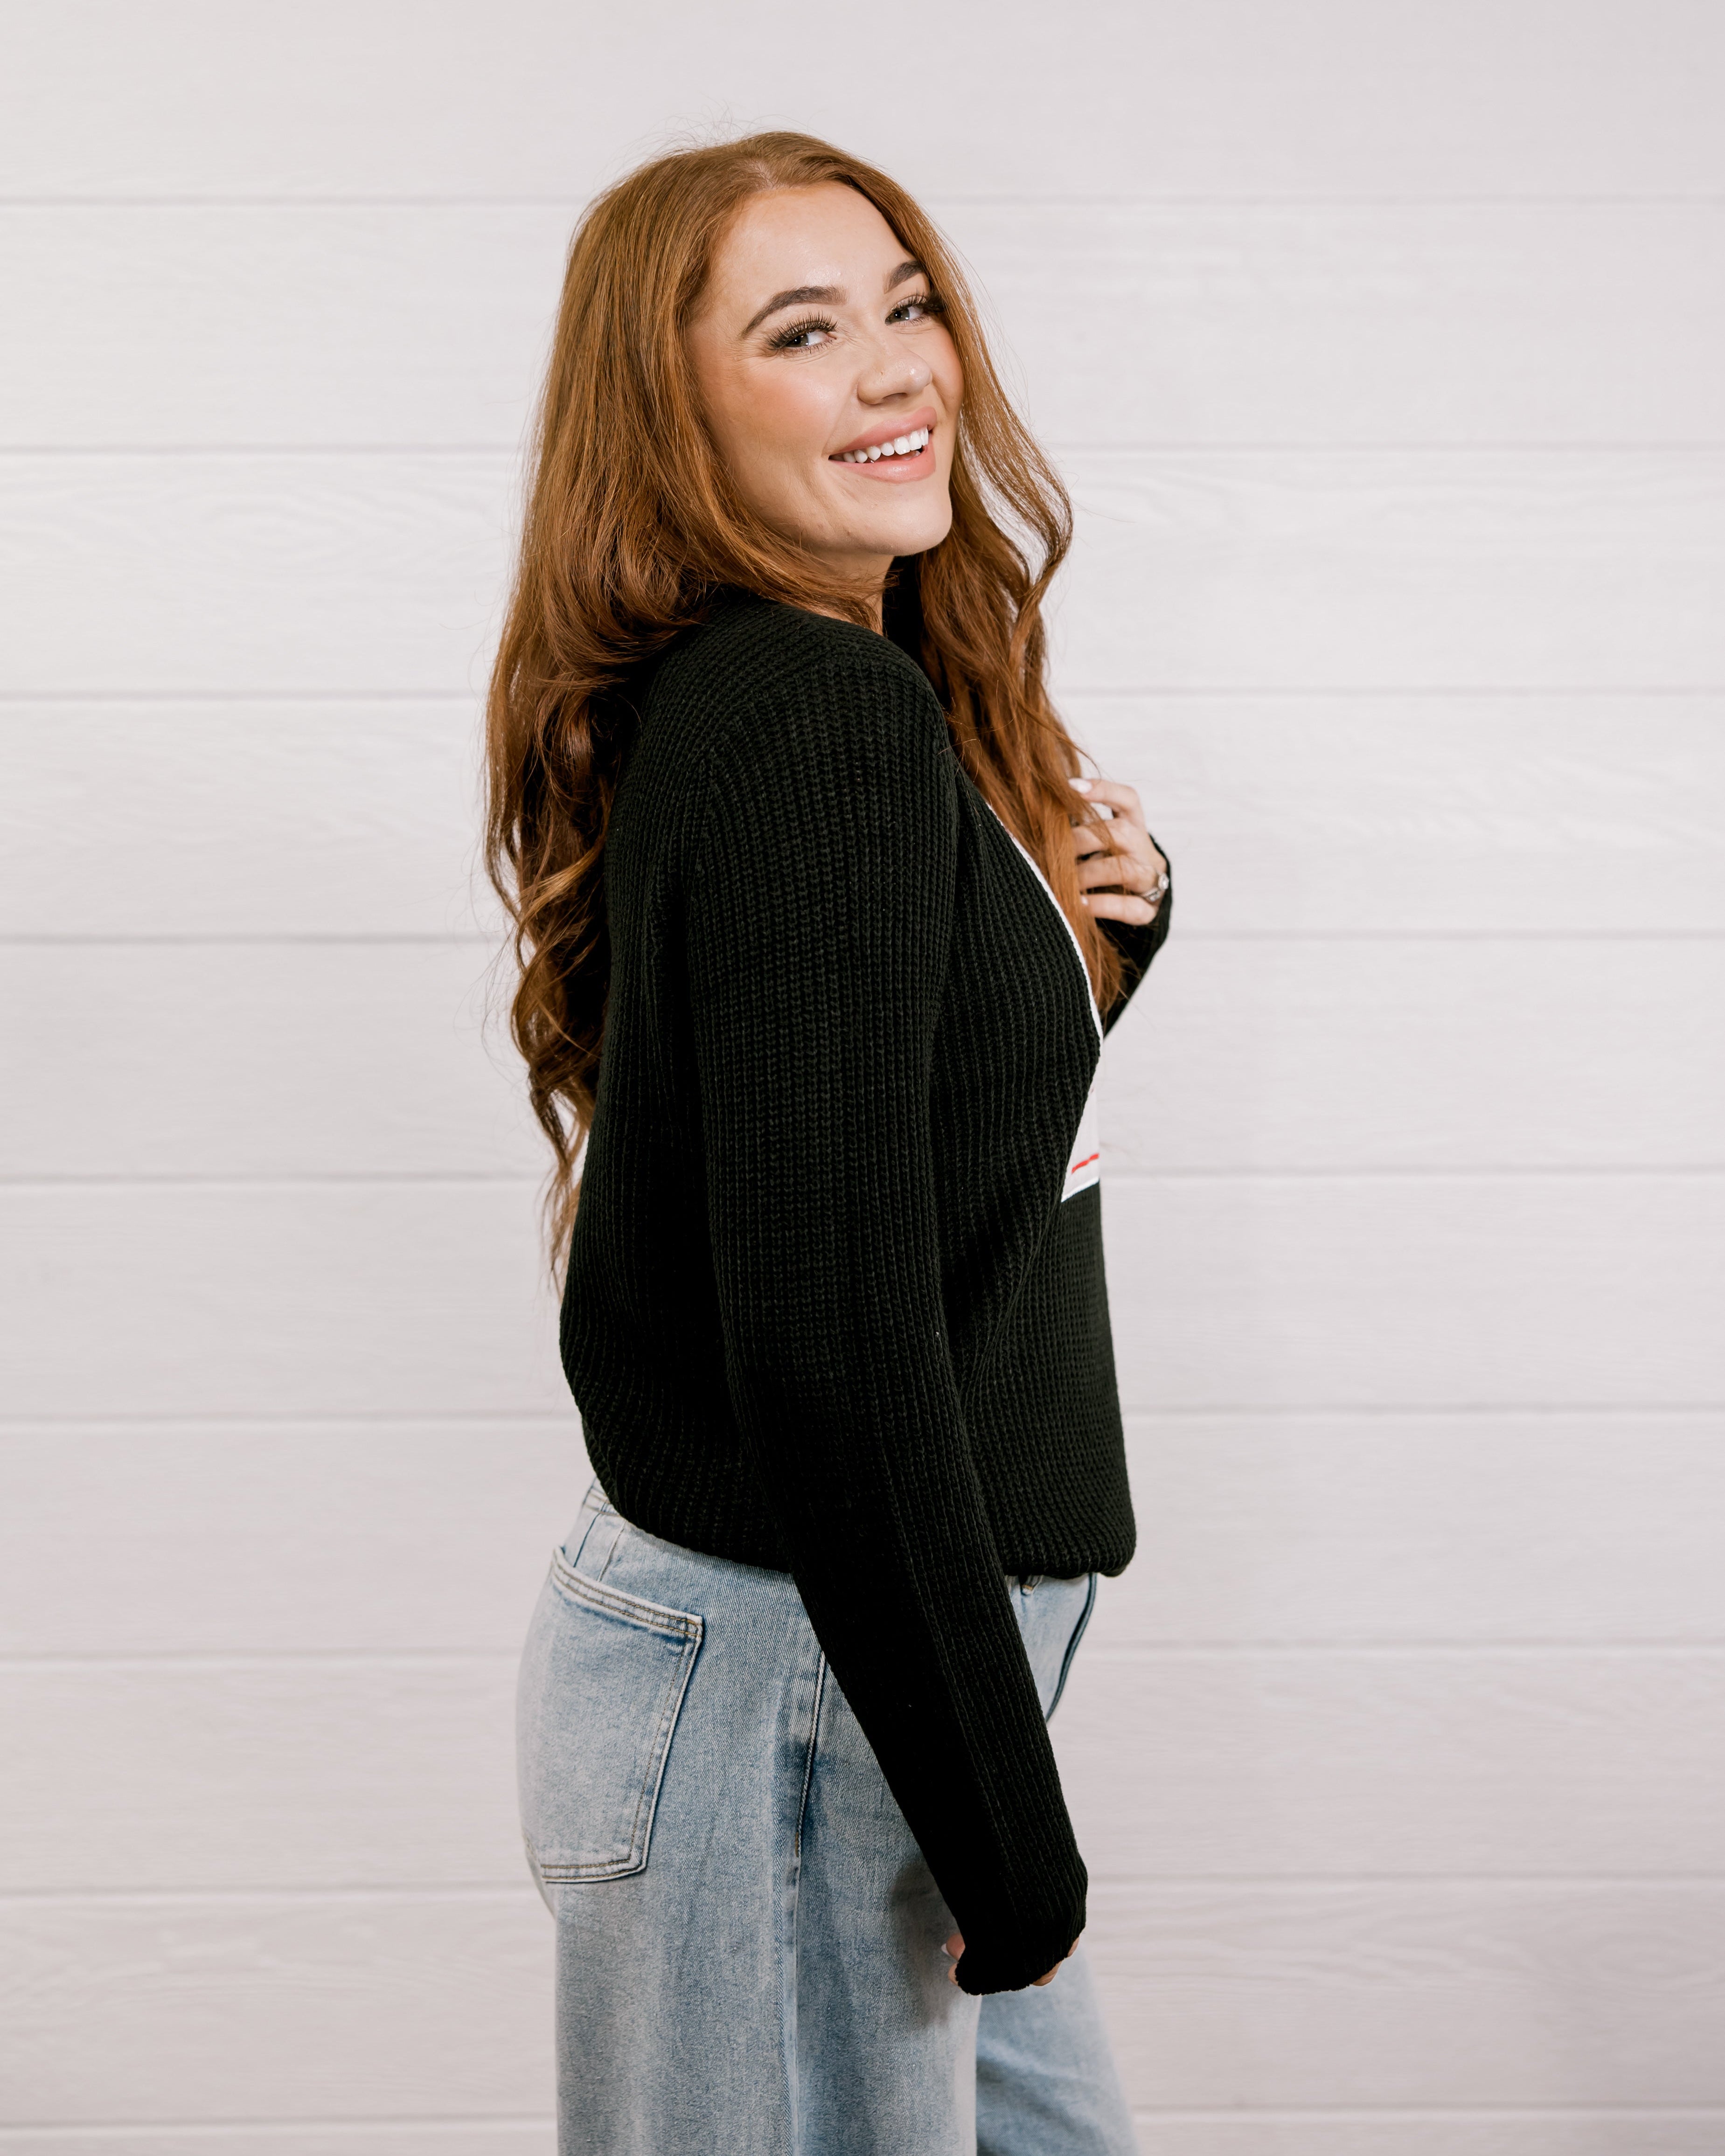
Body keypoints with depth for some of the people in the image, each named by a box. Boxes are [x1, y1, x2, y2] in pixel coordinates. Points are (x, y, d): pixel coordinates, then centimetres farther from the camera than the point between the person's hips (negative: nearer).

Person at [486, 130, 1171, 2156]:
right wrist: (1010, 1833, -18)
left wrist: (1098, 927, 2)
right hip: (782, 1686, -9)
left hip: (862, 1654, 9)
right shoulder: (814, 716, -19)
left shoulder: (887, 696, 9)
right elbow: (827, 1336, -24)